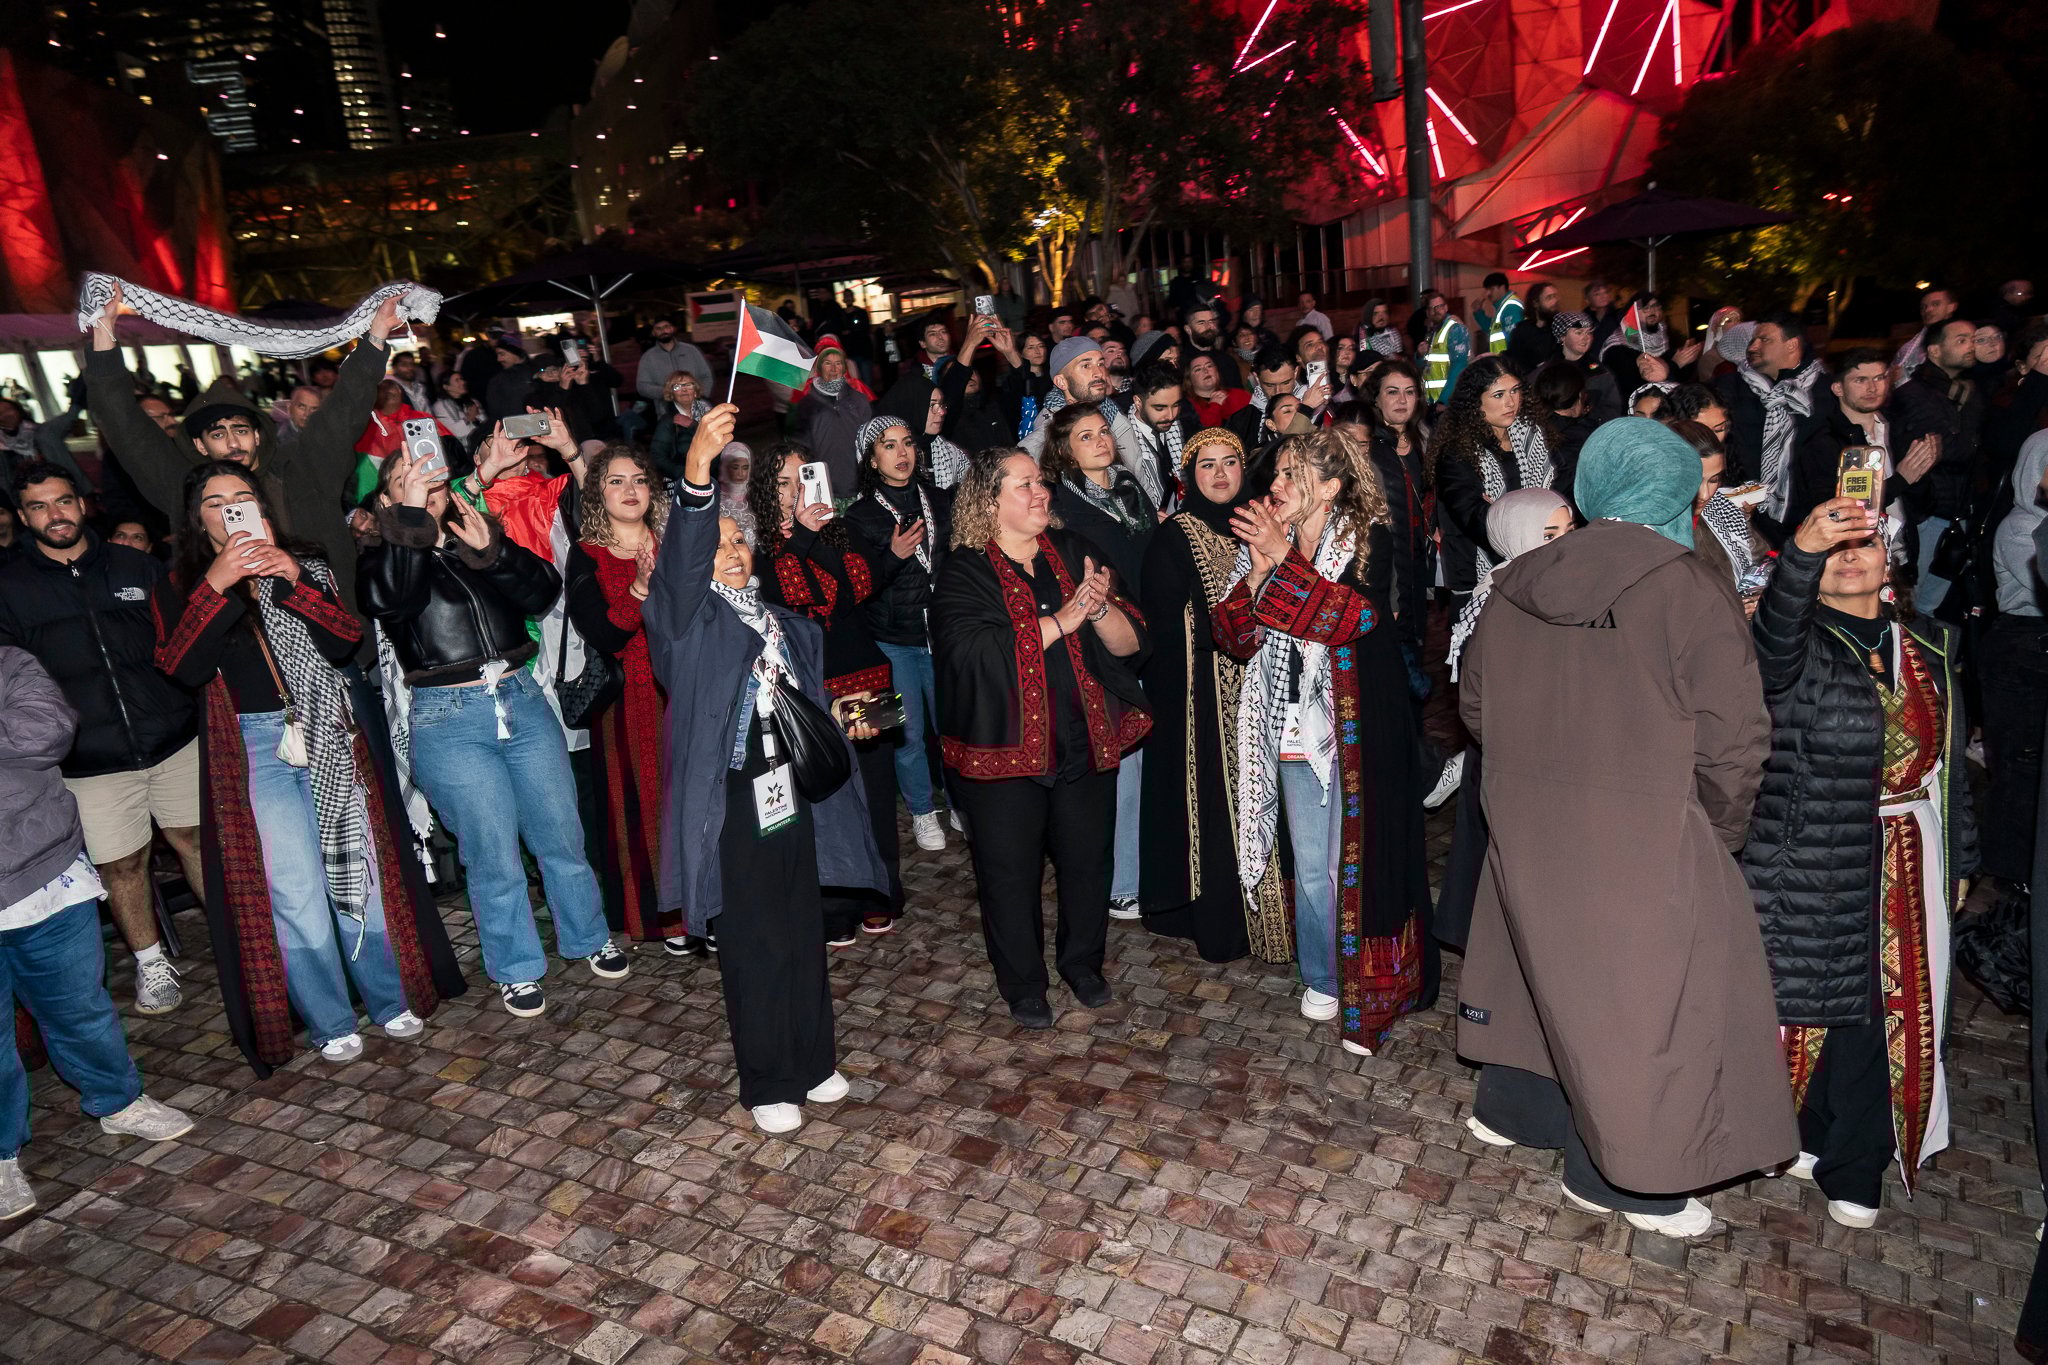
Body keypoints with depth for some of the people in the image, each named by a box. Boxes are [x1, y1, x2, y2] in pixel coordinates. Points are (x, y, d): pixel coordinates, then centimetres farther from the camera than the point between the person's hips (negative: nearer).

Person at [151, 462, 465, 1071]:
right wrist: (217, 583, -17)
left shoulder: (305, 565, 12)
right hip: (253, 750, -1)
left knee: (359, 872, 4)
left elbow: (346, 642, -2)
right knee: (294, 894, -3)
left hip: (328, 739, 2)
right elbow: (183, 668, -10)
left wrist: (294, 583, -15)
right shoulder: (179, 586, 7)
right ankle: (329, 1023, 13)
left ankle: (391, 999, 21)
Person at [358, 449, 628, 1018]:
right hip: (449, 720, -3)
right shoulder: (384, 557, 2)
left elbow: (544, 592, -1)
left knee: (562, 835, 10)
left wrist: (492, 550, -16)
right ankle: (516, 970, 21)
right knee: (494, 856, 2)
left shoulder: (484, 537, 11)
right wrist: (412, 516, -21)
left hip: (522, 699, 3)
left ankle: (589, 938, 31)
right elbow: (389, 599, -21)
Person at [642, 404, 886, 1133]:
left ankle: (813, 1062, 34)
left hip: (794, 791, 6)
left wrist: (842, 720, 3)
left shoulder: (782, 622, 14)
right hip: (732, 801, -6)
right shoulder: (689, 618, -5)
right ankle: (768, 1085, 22)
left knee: (804, 935, 16)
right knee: (753, 947, 4)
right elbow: (678, 564, -27)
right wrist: (696, 478, -42)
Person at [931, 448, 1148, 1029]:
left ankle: (1083, 962, 39)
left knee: (1088, 860, 15)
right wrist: (1062, 620, -23)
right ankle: (1022, 984, 29)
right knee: (1011, 871, 8)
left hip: (1086, 740, 4)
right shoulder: (964, 573, -7)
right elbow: (975, 653, -24)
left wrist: (1100, 610, -21)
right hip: (1004, 747, -3)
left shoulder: (1074, 553, 5)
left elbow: (1130, 643, 1)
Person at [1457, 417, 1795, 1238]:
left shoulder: (1516, 585, 1)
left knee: (1549, 963, 24)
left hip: (1528, 828, 6)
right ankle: (1614, 1176, 26)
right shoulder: (1690, 591, -16)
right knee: (1641, 992, 10)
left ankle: (1511, 1106, 42)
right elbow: (1734, 739, -15)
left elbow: (1475, 705, 9)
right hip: (1645, 841, -6)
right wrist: (1720, 832, 1)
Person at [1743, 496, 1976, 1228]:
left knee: (1890, 1012, 8)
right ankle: (1800, 1134, 25)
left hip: (1910, 864, 5)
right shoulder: (1799, 643, -7)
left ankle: (1851, 1168, 24)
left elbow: (1950, 758, 16)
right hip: (1813, 865, -4)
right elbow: (1773, 647, -34)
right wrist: (1803, 551, -51)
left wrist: (1958, 858, 17)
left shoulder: (1930, 645, 10)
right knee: (1810, 1000, 3)